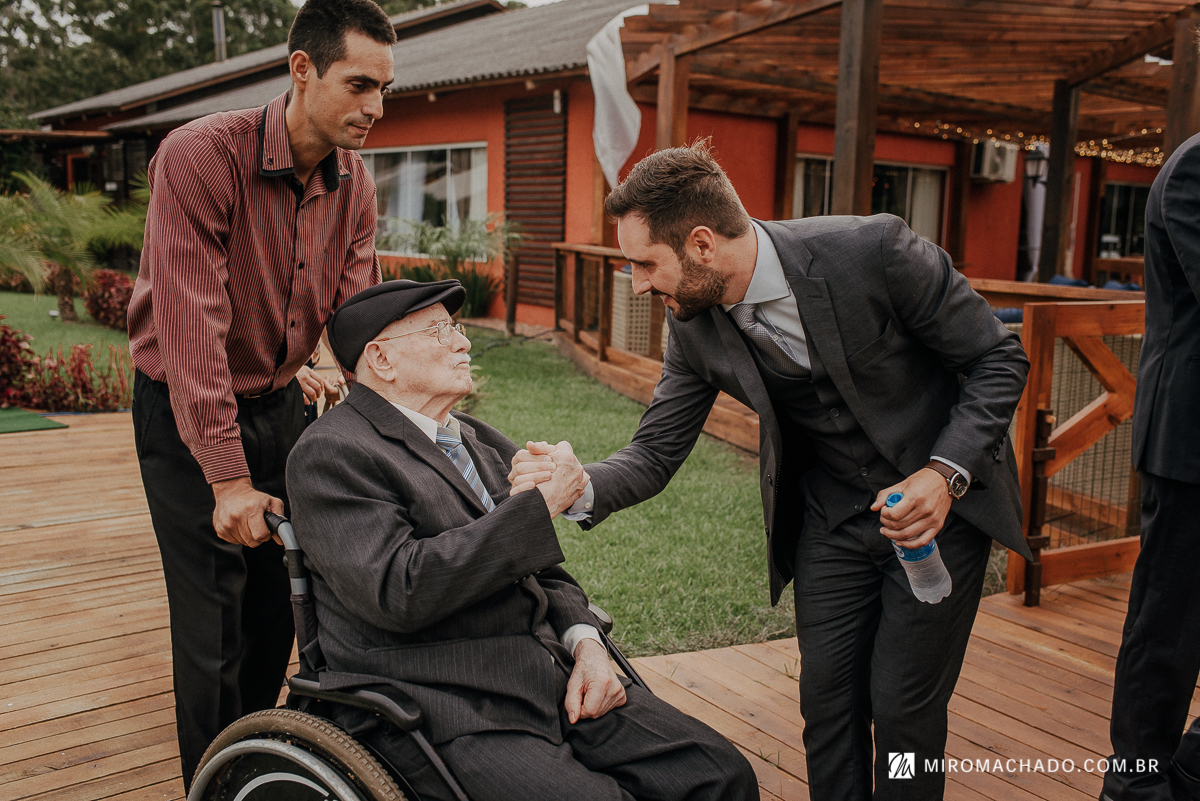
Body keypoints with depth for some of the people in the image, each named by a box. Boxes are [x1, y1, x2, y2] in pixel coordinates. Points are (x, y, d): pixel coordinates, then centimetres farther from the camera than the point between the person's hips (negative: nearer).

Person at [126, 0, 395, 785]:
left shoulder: (354, 184, -3)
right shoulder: (200, 156, -22)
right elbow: (191, 329, -27)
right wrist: (229, 479, -28)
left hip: (280, 405, 6)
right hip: (187, 418, -5)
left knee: (278, 606, 13)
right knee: (215, 625, -1)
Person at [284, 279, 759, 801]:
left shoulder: (483, 443, 18)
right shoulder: (329, 453, -7)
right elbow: (398, 591, -20)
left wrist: (585, 643, 1)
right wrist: (538, 504, -17)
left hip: (553, 680, 7)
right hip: (446, 715, -7)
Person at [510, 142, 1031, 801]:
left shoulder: (873, 251, -26)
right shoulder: (695, 327, -10)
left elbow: (998, 359, -15)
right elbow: (654, 455, -5)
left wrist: (944, 474, -26)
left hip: (939, 500, -3)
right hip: (829, 517, 4)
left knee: (903, 707, 0)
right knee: (828, 700, 7)